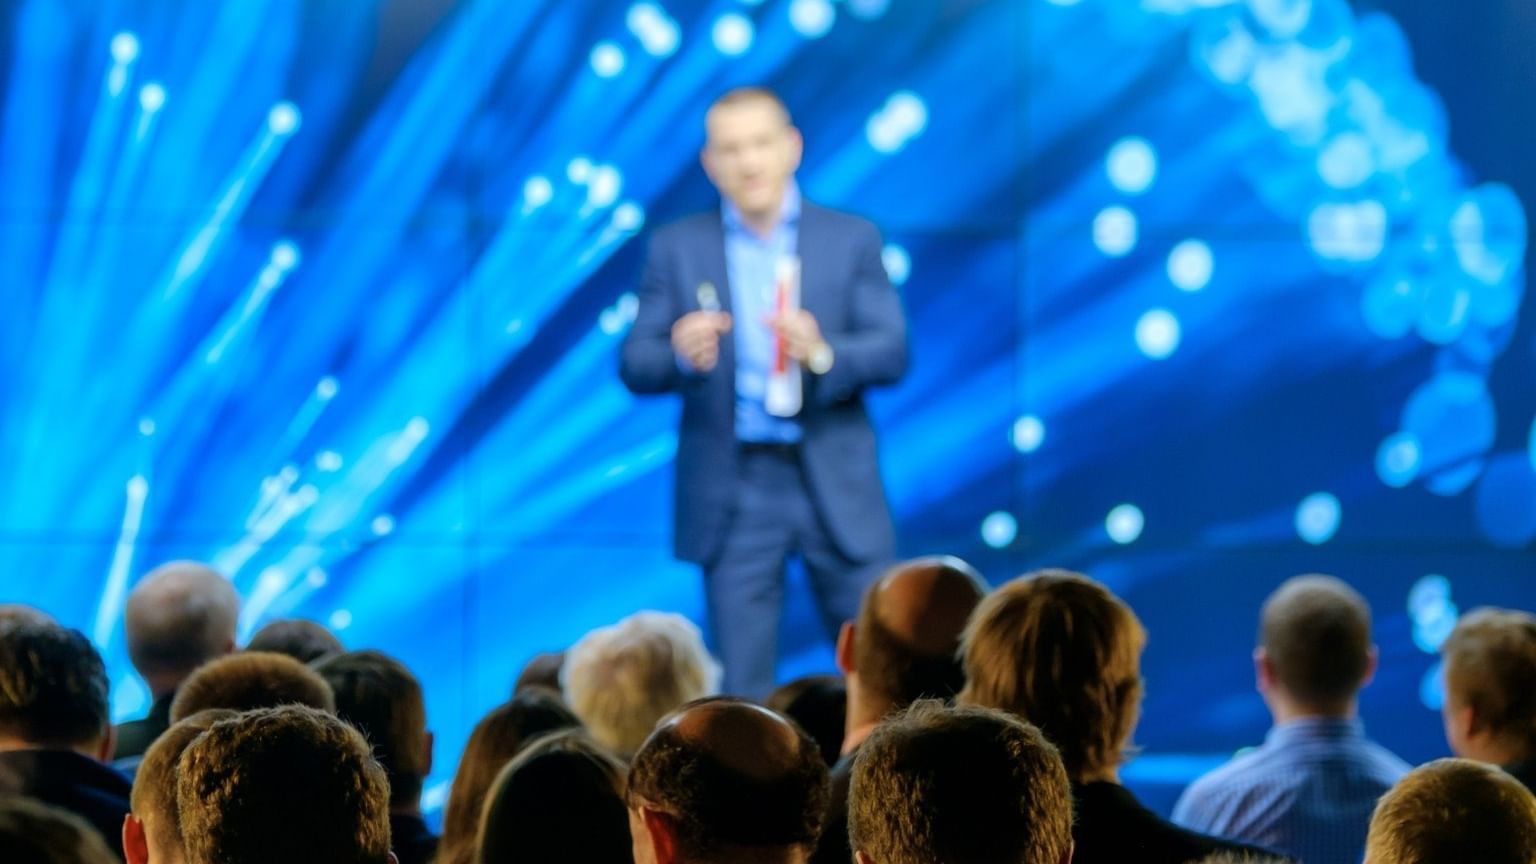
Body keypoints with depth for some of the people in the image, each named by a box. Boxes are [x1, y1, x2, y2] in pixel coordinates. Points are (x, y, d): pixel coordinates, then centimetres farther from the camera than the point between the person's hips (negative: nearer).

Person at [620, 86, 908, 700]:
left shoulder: (851, 240, 5)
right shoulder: (677, 248, 5)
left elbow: (892, 352, -3)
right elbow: (635, 366, 0)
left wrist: (821, 353, -23)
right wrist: (681, 354, -24)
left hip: (835, 486, 0)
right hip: (732, 491, 0)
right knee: (741, 689, 1)